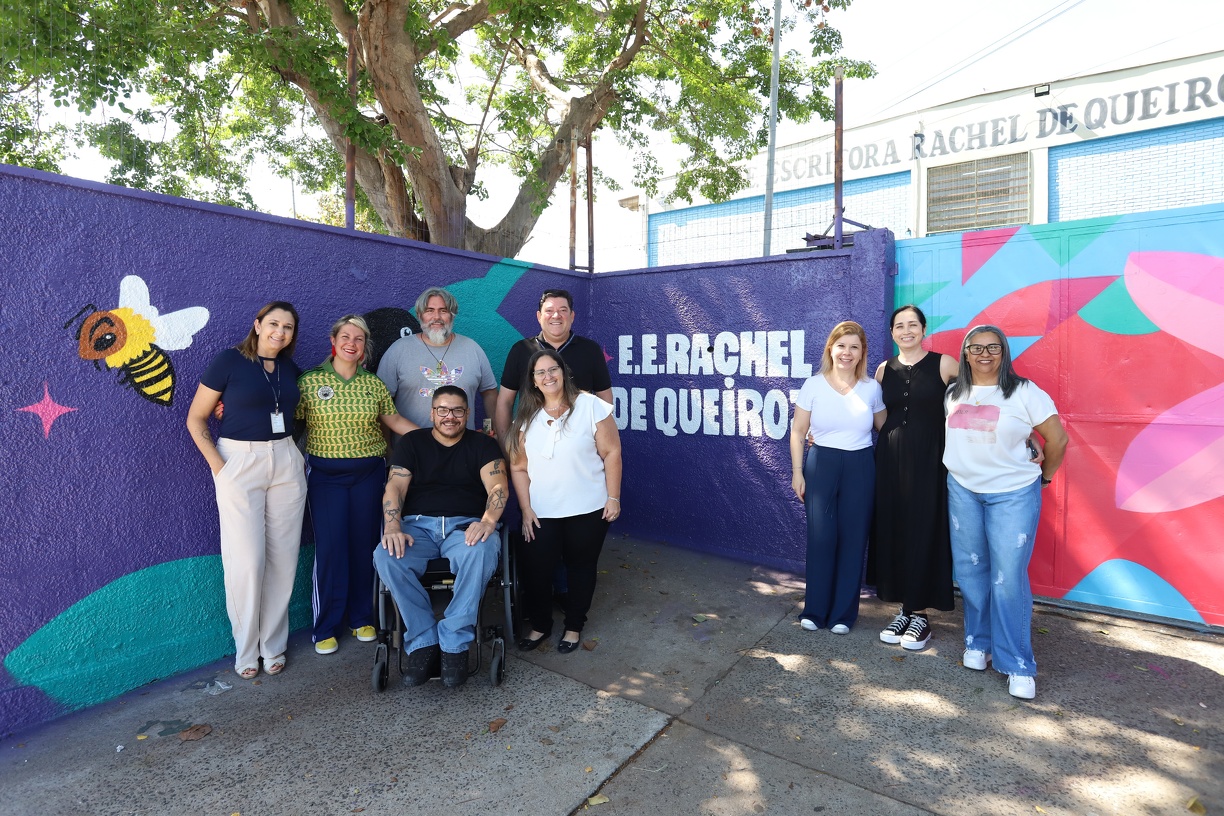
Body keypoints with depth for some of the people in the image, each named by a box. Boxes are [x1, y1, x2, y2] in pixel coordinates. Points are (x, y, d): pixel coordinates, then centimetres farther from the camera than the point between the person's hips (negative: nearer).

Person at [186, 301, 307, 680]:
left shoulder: (291, 370, 9)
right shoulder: (228, 361, -5)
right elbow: (196, 418, -3)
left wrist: (301, 458, 5)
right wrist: (217, 465, -11)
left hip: (286, 463, 4)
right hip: (239, 463, -4)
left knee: (282, 557, 5)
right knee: (247, 560, -3)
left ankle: (273, 645, 20)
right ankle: (246, 649, 16)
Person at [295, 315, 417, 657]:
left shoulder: (374, 384, 6)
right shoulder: (310, 381, -1)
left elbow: (394, 420, 10)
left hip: (368, 472, 2)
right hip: (325, 474, -2)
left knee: (364, 543, 7)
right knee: (330, 546, -2)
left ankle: (361, 618, 24)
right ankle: (325, 627, 13)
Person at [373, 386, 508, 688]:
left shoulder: (483, 445, 12)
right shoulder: (411, 442, 16)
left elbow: (497, 487, -2)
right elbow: (395, 487, 3)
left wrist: (488, 520, -24)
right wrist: (392, 528, -16)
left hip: (465, 526, -1)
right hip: (418, 525, 2)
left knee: (481, 553, -36)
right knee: (386, 557, -31)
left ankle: (454, 644, -23)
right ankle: (423, 642, -18)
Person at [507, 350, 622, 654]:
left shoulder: (590, 406, -9)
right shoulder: (526, 417, 2)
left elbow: (611, 453, -7)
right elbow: (518, 467, 3)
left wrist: (613, 497, -9)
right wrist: (526, 509, -2)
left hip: (588, 510, -2)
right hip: (541, 513, 3)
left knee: (581, 568, 12)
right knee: (535, 570, 5)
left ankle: (574, 626, 33)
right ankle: (539, 624, 31)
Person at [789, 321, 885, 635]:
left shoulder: (872, 388, 1)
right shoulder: (813, 385, -3)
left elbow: (885, 427, 12)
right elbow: (798, 432, 0)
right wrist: (797, 472, -3)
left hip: (860, 468, 1)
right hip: (821, 465, -1)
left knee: (853, 539, 6)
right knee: (820, 537, 1)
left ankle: (844, 612, 21)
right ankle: (815, 609, 18)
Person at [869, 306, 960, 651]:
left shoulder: (943, 364, -3)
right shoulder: (884, 369, 9)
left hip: (928, 460, -3)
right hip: (890, 458, 4)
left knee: (923, 533, 1)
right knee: (892, 531, 6)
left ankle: (919, 615, 14)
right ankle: (904, 609, 20)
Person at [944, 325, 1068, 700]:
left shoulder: (1024, 393, -8)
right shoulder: (954, 393, 6)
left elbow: (1058, 439, -1)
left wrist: (1044, 475, 7)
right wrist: (965, 465, 11)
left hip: (1013, 494, -4)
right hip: (963, 490, 4)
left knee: (1008, 578, -5)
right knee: (970, 571, 8)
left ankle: (1018, 666, 6)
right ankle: (978, 643, 25)